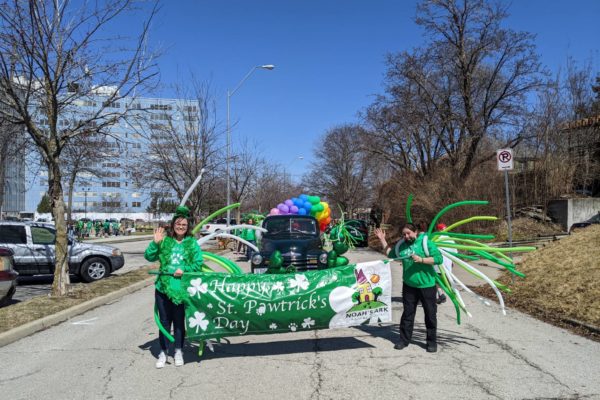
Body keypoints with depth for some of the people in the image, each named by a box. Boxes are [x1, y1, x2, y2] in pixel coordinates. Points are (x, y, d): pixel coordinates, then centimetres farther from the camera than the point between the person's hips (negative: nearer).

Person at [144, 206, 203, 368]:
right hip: (163, 287, 1)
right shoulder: (165, 241, 2)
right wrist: (155, 243, -15)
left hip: (182, 288, -1)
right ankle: (163, 352, 24)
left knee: (179, 321, 10)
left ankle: (178, 351, 27)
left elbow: (198, 264, -1)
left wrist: (184, 270, -15)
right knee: (164, 321, 10)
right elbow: (149, 257, -2)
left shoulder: (192, 243, 2)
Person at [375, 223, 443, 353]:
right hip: (409, 285, 5)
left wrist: (421, 260, -25)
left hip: (426, 285, -4)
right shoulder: (402, 245, 8)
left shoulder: (425, 242, -9)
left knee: (430, 314, 6)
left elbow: (438, 258, -17)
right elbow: (390, 254, 25)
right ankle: (404, 339, 20)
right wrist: (382, 240, 17)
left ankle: (432, 341, 19)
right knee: (407, 313, 10)